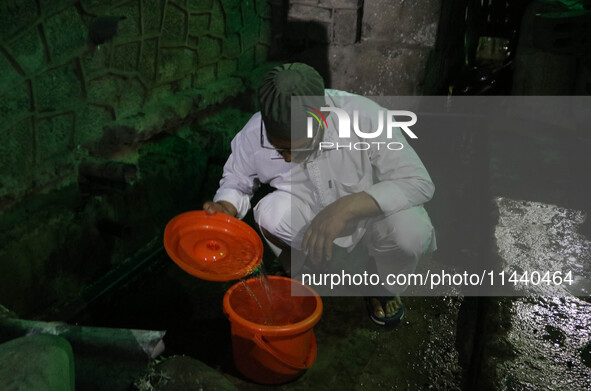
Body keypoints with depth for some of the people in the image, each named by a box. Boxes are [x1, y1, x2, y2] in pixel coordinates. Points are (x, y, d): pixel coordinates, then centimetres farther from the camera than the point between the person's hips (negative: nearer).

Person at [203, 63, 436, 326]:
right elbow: (236, 182, -1)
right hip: (310, 212, 2)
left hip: (371, 208, -1)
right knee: (271, 213, -31)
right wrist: (226, 208, -25)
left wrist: (348, 206, -43)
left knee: (412, 232, -34)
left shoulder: (364, 117, -31)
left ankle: (385, 288, 4)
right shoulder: (254, 135, -21)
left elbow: (419, 182, -31)